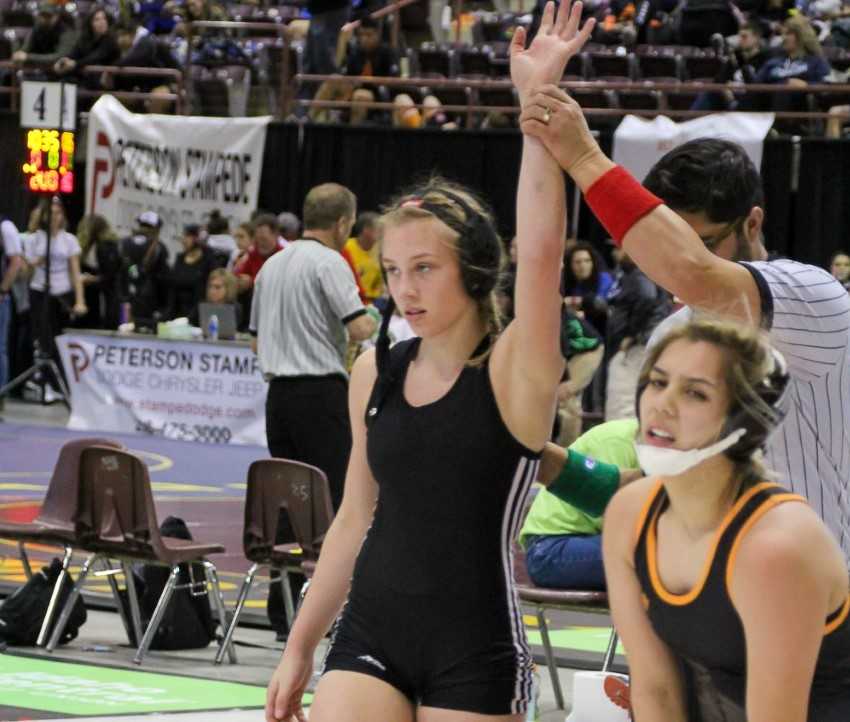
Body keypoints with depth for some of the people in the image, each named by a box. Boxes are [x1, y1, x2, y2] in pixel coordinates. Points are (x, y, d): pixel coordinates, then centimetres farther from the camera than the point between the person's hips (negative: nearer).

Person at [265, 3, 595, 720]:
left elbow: (541, 252, -26)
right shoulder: (375, 373, 7)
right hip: (370, 633, 4)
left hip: (476, 656, -4)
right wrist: (300, 649, 17)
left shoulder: (513, 373, -9)